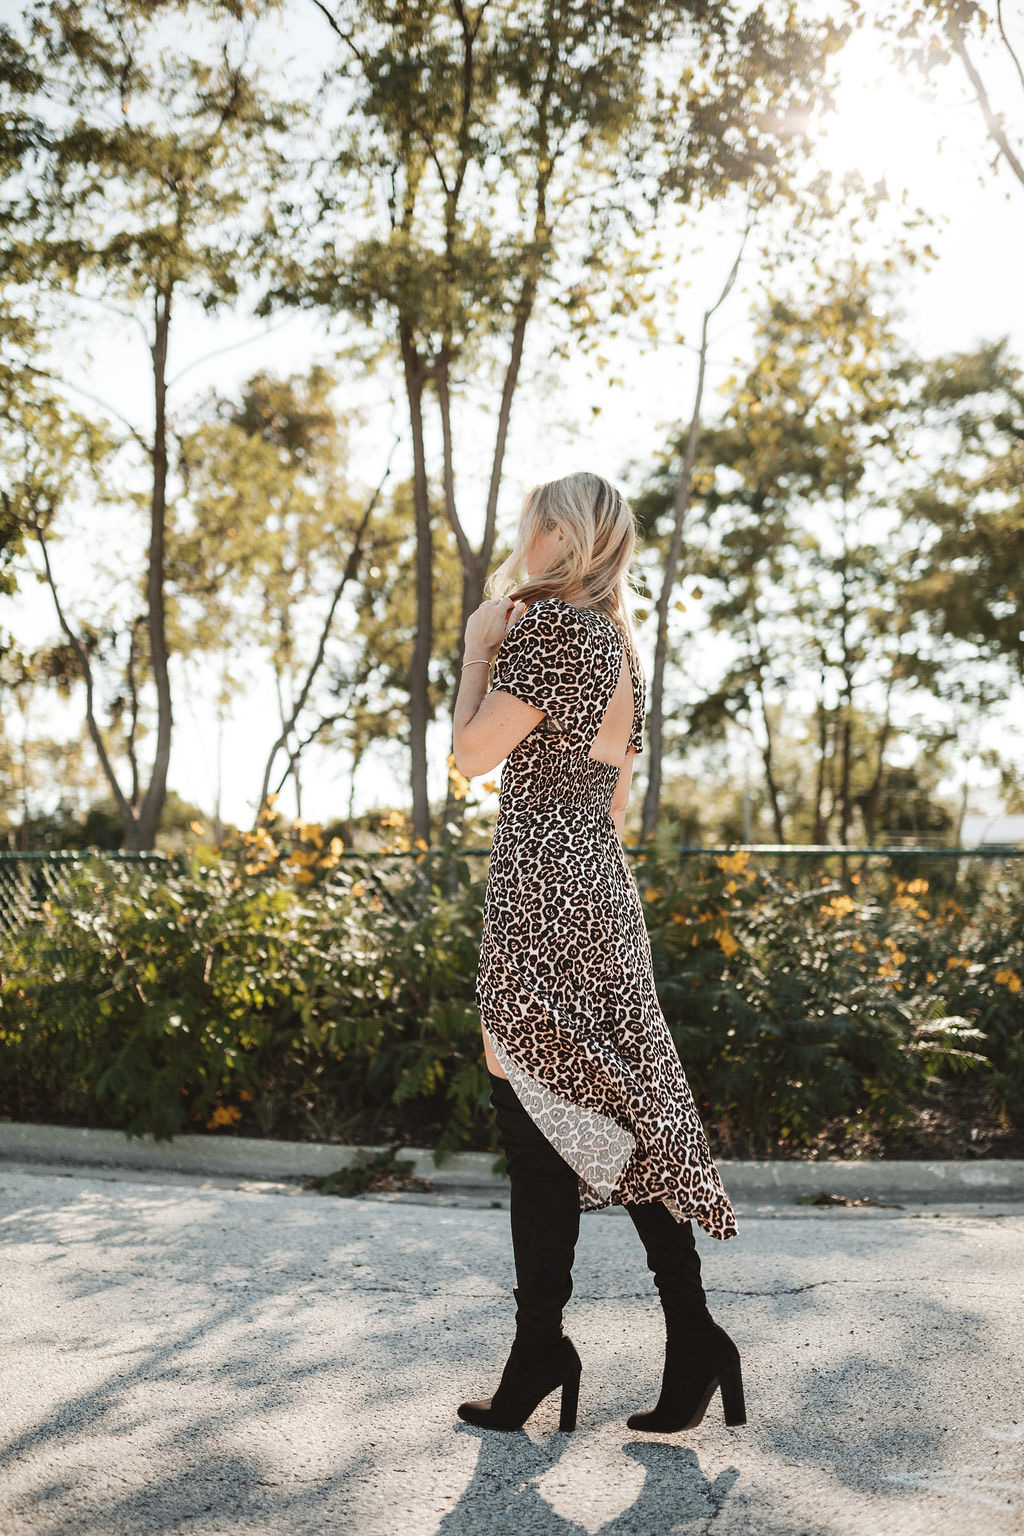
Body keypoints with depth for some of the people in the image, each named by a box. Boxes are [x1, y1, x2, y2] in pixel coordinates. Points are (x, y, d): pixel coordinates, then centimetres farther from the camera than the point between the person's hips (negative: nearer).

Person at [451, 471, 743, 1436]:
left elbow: (474, 753, -11)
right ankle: (693, 1344, 13)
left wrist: (477, 648, 0)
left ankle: (539, 1350, 7)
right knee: (618, 1115, 10)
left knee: (536, 1119, -2)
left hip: (539, 888, -9)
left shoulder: (553, 624, -10)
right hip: (602, 888, 9)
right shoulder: (620, 644, 18)